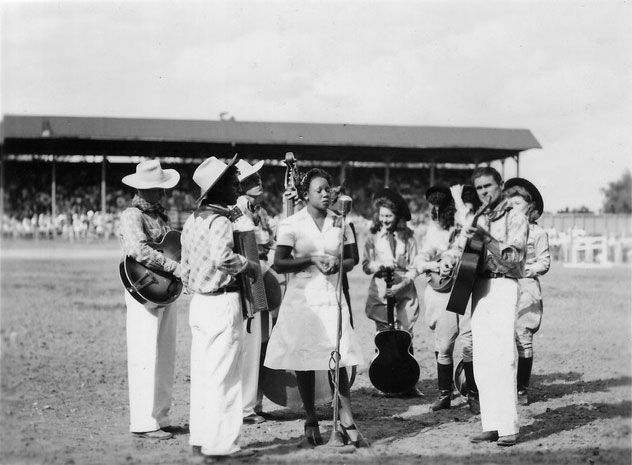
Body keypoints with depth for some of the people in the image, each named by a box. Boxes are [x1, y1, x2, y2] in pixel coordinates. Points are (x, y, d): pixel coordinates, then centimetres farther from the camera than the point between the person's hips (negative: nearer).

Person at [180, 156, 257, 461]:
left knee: (201, 374, 14)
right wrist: (246, 265, -18)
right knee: (224, 377, -2)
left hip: (198, 302, 9)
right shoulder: (220, 221, -16)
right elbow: (221, 257, -33)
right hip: (223, 304, -9)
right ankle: (219, 445, 1)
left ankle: (200, 438, 21)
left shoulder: (192, 220, 11)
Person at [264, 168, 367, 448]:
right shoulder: (291, 225, -2)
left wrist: (337, 264, -7)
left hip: (332, 299, 2)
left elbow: (350, 260, 16)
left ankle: (347, 422, -3)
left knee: (340, 360, -7)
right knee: (304, 362, 4)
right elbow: (278, 264, -3)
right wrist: (311, 259, -13)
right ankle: (311, 422, 18)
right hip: (302, 299, -2)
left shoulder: (339, 222, 8)